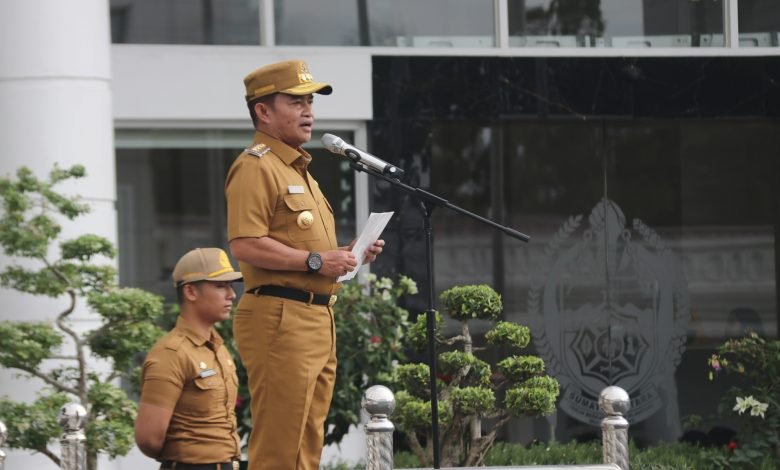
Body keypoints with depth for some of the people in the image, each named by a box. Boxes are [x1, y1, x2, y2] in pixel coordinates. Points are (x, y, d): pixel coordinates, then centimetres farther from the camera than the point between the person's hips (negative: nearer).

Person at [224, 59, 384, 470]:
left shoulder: (300, 170, 24)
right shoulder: (255, 167, -8)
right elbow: (245, 245, -20)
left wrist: (344, 256, 13)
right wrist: (316, 261, -19)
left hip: (318, 318, 10)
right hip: (279, 316, -10)